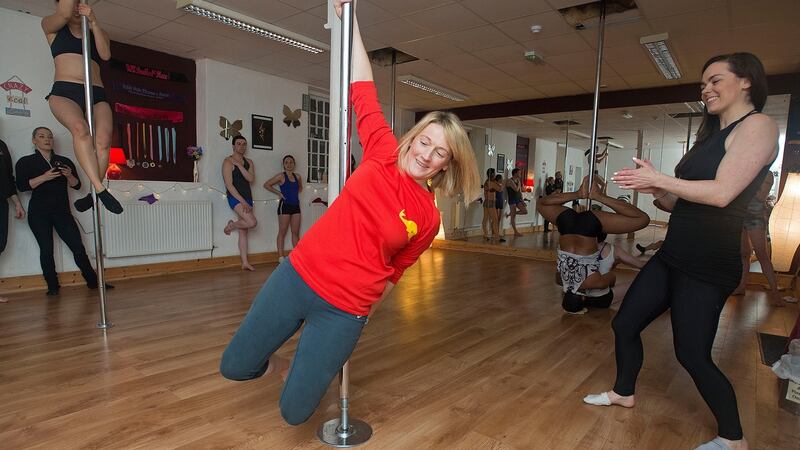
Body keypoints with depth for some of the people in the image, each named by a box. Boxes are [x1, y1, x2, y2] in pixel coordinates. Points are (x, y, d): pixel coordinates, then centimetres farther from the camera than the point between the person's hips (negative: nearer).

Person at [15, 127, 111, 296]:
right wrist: (44, 177, -18)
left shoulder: (65, 161, 14)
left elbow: (77, 185, 10)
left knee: (78, 247, -4)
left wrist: (69, 176, -10)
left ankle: (92, 281, 3)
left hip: (62, 211, 2)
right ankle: (52, 286, 8)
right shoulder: (26, 162, 6)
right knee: (46, 249, -2)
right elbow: (21, 186, -7)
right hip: (39, 213, -2)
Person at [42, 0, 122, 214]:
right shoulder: (51, 26, 22)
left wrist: (93, 22, -1)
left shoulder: (98, 33, 27)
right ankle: (100, 189, -42)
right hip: (64, 92, -1)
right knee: (80, 128, -34)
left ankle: (93, 194, -19)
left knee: (103, 138, -28)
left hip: (97, 94, 2)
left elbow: (105, 54, 5)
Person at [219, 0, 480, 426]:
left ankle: (307, 365, 34)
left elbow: (394, 271, 7)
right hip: (297, 276, 2)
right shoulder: (384, 154, -3)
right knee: (234, 366, 12)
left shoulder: (428, 219, -4)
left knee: (294, 412, 1)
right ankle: (280, 362, 44)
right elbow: (363, 91, 3)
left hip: (344, 311, -1)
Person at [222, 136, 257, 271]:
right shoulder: (228, 162, -4)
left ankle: (245, 263, 8)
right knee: (252, 222, -24)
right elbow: (229, 185, -13)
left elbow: (251, 179, -4)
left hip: (247, 198, 6)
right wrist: (242, 201, -18)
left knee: (244, 231, 6)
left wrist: (239, 165, -12)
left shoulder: (249, 162, 13)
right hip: (235, 198, -6)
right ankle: (231, 225, 6)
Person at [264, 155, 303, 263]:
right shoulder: (281, 176, -4)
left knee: (296, 232, 8)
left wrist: (296, 193, 12)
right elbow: (266, 185, -5)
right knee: (282, 232, 0)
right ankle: (281, 256, 3)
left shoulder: (297, 177, 10)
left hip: (296, 205, 5)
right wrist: (278, 193, -5)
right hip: (285, 205, -5)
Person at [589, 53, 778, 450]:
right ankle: (623, 392, 34)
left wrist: (658, 179, -13)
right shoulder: (714, 133, 19)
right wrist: (658, 192, -2)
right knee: (624, 324, 12)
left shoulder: (757, 125, -9)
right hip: (674, 255, 9)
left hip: (707, 266, -9)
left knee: (692, 354, -1)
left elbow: (721, 193, -22)